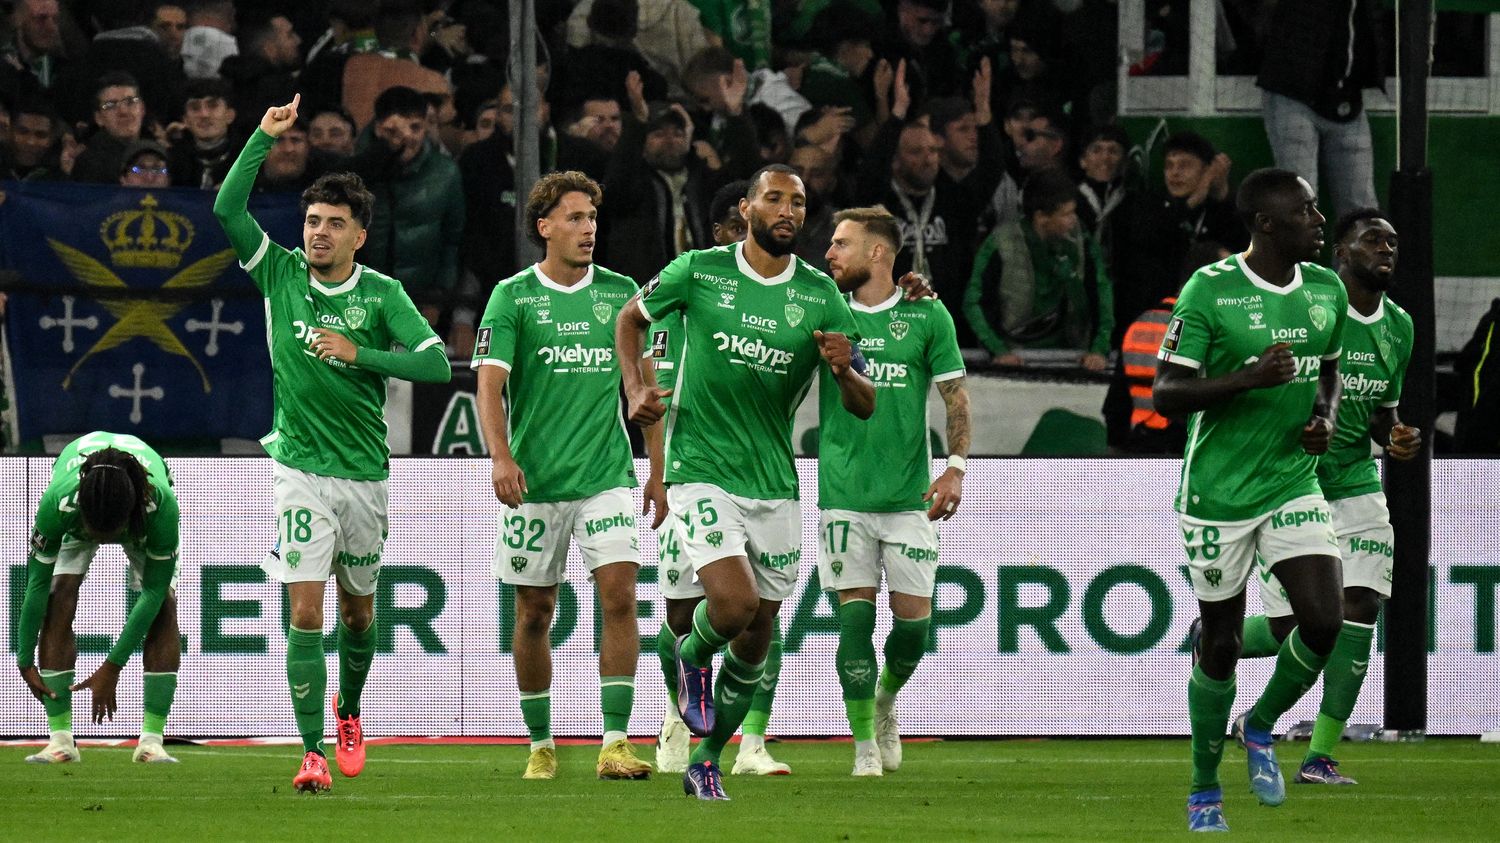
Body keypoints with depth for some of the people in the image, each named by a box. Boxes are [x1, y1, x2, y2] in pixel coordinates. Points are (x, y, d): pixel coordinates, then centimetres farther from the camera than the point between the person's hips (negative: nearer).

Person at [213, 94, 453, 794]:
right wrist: (264, 138, -16)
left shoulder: (382, 294, -3)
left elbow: (437, 364, -11)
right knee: (305, 612, -12)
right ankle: (313, 754, -14)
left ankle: (348, 711, 43)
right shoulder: (280, 273, -1)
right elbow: (227, 208, -10)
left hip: (365, 473, 1)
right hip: (301, 469, -1)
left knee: (358, 610, 16)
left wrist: (359, 353, -20)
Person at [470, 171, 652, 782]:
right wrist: (501, 456, -25)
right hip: (535, 481, -1)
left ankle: (615, 744, -15)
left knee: (619, 597, -13)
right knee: (535, 613, 5)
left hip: (607, 475, 1)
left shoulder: (619, 291, 8)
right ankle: (541, 744, 19)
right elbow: (490, 383, -10)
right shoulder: (513, 296, -1)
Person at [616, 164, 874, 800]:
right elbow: (631, 319, 14)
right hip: (701, 476, -3)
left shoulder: (821, 295, 1)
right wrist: (636, 387, -2)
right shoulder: (698, 271, -4)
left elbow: (864, 407, 1)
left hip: (775, 485, 3)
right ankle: (692, 656, 12)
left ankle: (706, 764, 23)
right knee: (735, 604, -23)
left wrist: (843, 371, -21)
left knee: (756, 638, 6)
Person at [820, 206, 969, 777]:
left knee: (913, 619, 0)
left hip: (909, 494, 0)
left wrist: (955, 468, -3)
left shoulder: (927, 316, 2)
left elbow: (956, 396, 6)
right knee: (855, 615, -7)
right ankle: (865, 742, 2)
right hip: (843, 490, 0)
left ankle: (885, 702, 29)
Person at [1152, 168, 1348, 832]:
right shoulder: (1209, 290, -14)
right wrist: (1250, 378, -27)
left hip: (1295, 485, 5)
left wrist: (1324, 417, 1)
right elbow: (1164, 394, -15)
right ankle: (1204, 791, 21)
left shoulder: (1327, 291, 4)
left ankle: (1260, 728, 17)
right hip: (1219, 495, -5)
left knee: (1323, 622, -11)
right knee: (1220, 643, 3)